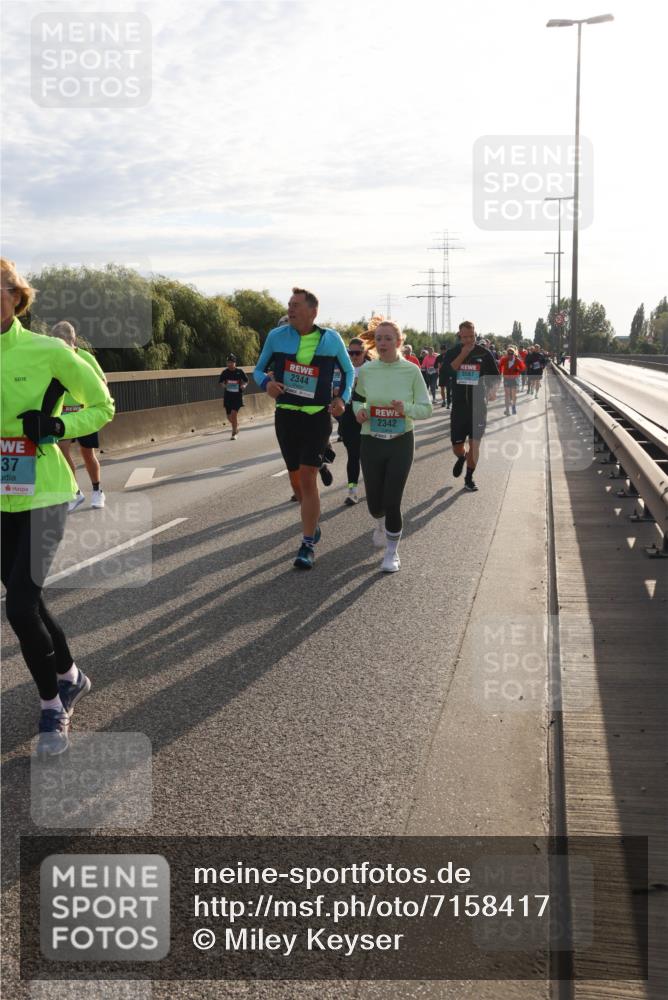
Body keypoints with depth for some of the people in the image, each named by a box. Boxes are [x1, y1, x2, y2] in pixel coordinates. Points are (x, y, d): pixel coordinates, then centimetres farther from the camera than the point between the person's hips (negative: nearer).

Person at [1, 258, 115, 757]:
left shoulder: (49, 351, -11)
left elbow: (102, 407, -1)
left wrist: (57, 425, -17)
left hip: (42, 496, -5)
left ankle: (52, 707, 10)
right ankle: (70, 677, 39)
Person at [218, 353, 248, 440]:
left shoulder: (240, 371, -3)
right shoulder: (225, 372, 0)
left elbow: (246, 380, 9)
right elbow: (220, 382, 9)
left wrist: (244, 385, -12)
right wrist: (223, 385, -14)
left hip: (237, 396, -3)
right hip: (227, 396, 3)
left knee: (234, 413, -18)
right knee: (230, 416, 8)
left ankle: (234, 433, -7)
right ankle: (236, 426, 40)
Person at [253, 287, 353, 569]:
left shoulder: (331, 339, -2)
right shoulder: (276, 336, -1)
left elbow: (348, 370, 14)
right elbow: (259, 369, 10)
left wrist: (342, 399, -2)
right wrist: (266, 382, -14)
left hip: (318, 417, -3)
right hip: (286, 416, 3)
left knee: (307, 479, -10)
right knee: (295, 478, 11)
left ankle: (308, 545, -3)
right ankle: (313, 523, 39)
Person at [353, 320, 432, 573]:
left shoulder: (411, 371, -8)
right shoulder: (366, 371, -3)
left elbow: (426, 409, -3)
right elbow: (357, 398, 15)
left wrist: (406, 408, -23)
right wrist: (359, 410, -8)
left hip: (401, 442, -2)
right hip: (371, 441, 2)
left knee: (392, 501, -7)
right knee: (374, 503, 8)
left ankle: (392, 552, 14)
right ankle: (381, 525, 46)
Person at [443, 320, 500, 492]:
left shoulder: (484, 353, 0)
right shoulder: (453, 353, 2)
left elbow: (495, 377, 7)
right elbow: (449, 369, -16)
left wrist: (492, 391, -12)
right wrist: (463, 354, -21)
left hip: (478, 407, -1)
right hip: (459, 406, 1)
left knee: (474, 445, 1)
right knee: (457, 446, 6)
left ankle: (469, 478, 17)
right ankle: (461, 458, 42)